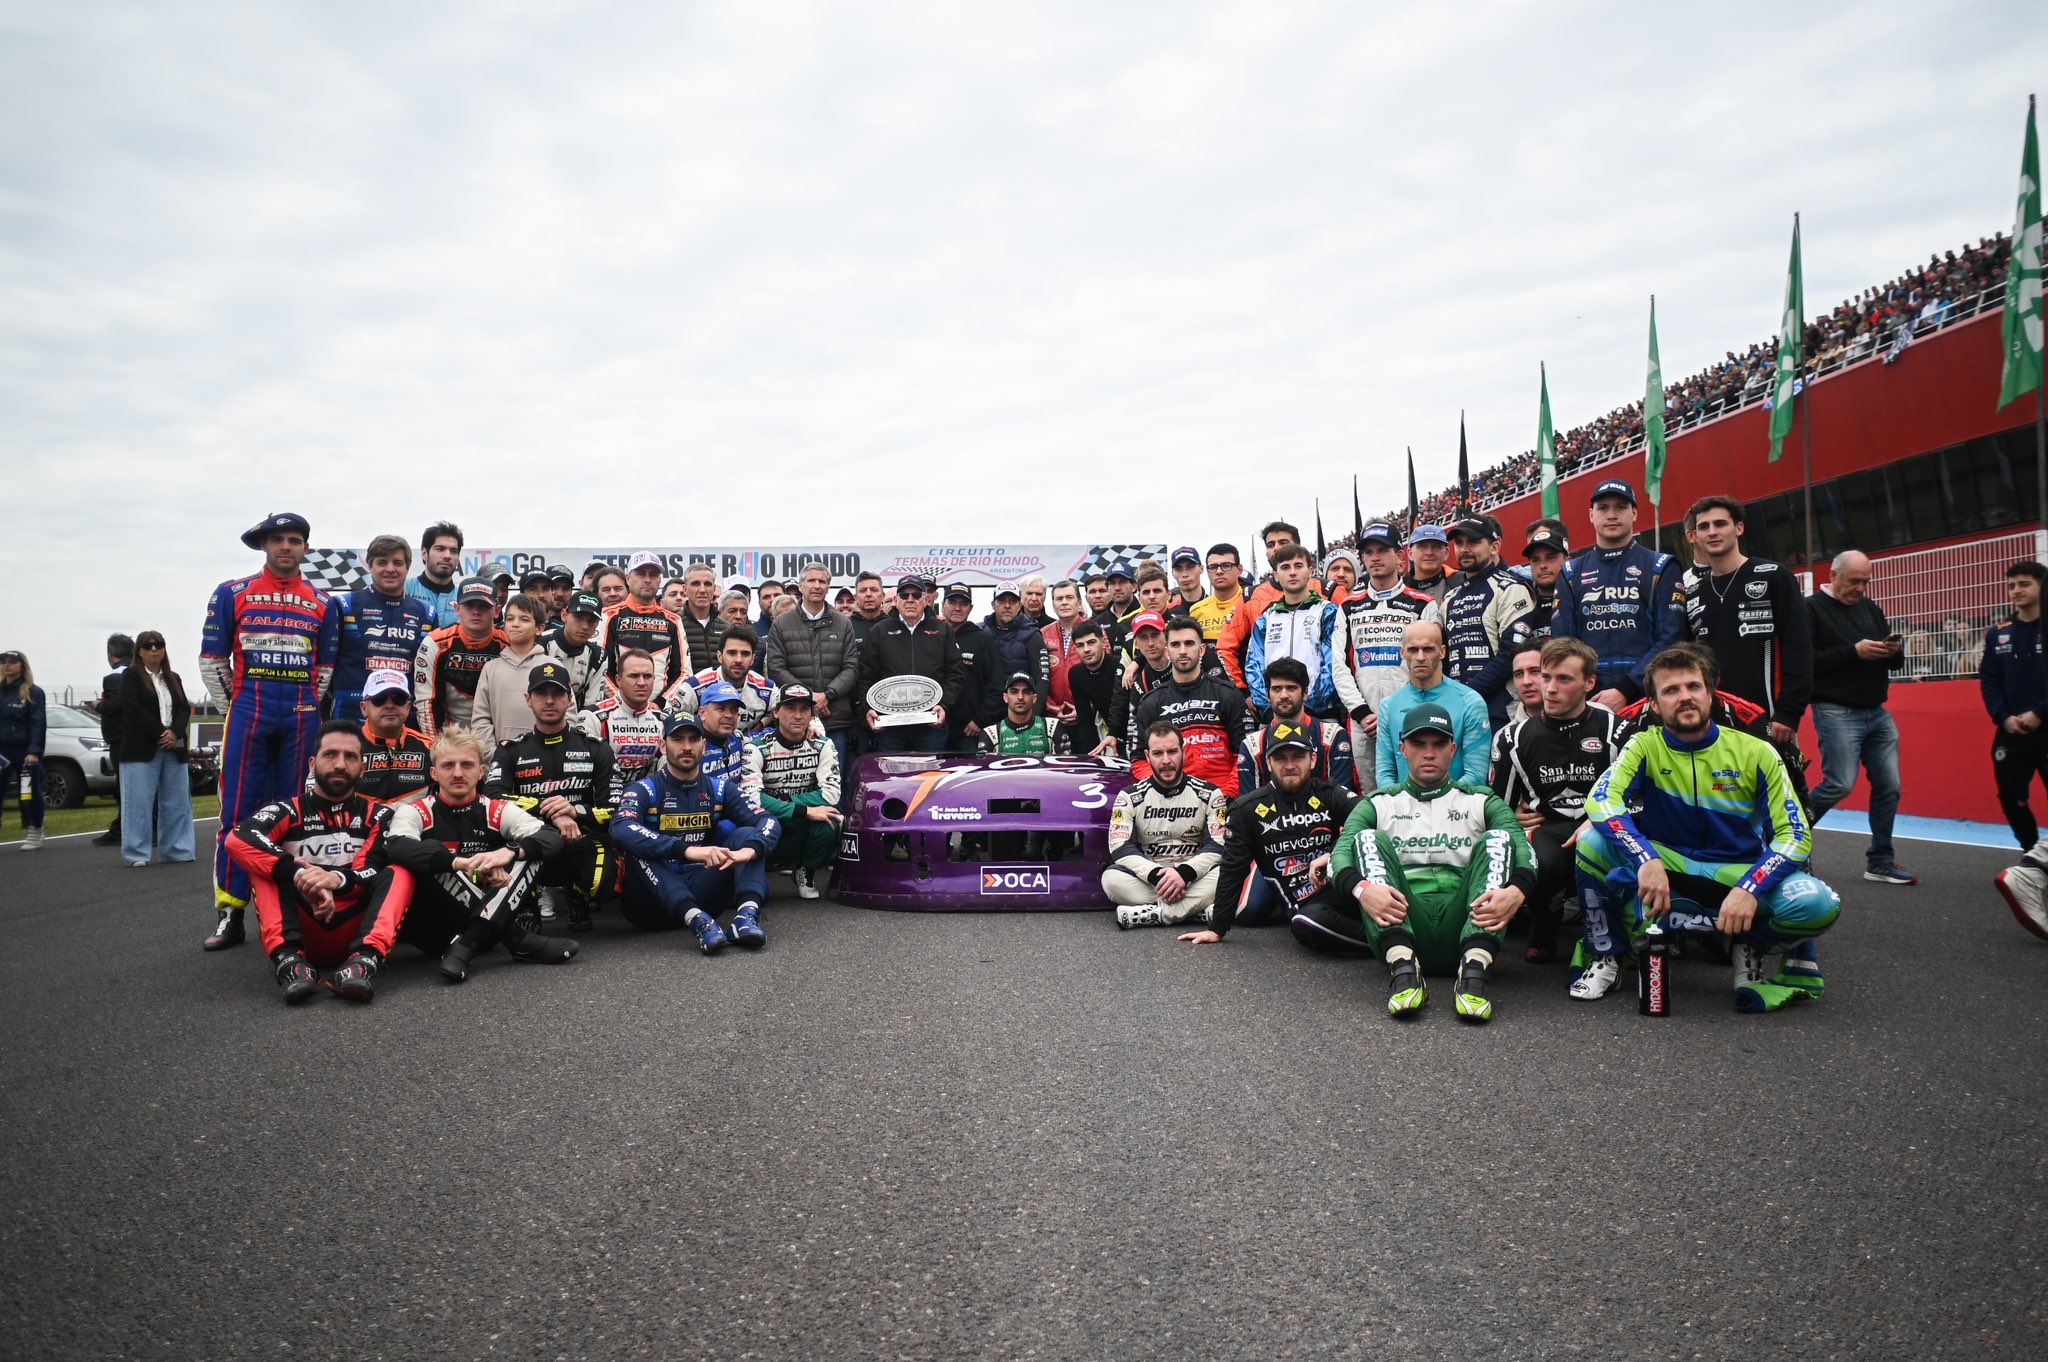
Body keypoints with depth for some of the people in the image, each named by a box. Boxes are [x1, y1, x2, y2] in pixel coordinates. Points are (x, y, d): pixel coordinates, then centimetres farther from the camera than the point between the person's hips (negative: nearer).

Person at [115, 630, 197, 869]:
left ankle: (175, 851, 10)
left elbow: (185, 709, 9)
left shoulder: (173, 679, 17)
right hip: (141, 749, -5)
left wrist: (175, 732, -10)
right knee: (139, 802, -5)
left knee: (176, 802, 5)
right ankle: (137, 854, -2)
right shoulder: (131, 676, 2)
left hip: (173, 749, 5)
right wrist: (160, 732, -16)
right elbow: (133, 709, -10)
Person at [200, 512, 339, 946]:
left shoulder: (322, 603, 11)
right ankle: (231, 912, 0)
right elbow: (211, 659, 7)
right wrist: (236, 709, 5)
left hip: (301, 717, 1)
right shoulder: (232, 594, 6)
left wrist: (305, 708, 8)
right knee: (238, 811, -4)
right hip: (248, 713, -1)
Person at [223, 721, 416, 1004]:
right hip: (303, 933, 0)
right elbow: (237, 839, -17)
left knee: (399, 873, -20)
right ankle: (289, 959, -38)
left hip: (354, 934, 0)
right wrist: (298, 874, -31)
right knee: (263, 860, -17)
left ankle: (364, 960, -45)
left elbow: (375, 872, -8)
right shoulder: (288, 811, 5)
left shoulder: (378, 816, 9)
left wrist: (337, 880, -31)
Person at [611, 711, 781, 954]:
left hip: (702, 893, 3)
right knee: (639, 847, -27)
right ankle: (696, 921, -43)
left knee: (746, 834, -11)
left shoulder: (720, 789, 8)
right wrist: (688, 850, -39)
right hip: (656, 897, -3)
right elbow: (621, 830, -26)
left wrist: (749, 850, -31)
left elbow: (769, 823, -6)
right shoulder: (644, 790, -3)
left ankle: (747, 913, -37)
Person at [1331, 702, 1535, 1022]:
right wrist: (1362, 888, -25)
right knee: (1369, 839, -18)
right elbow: (1342, 851, 0)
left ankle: (1474, 970, -35)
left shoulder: (1482, 802, 20)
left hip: (1462, 926, 0)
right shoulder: (1379, 804, 18)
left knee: (1497, 839, -16)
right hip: (1400, 926, 0)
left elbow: (1521, 846, 0)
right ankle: (1403, 968, -37)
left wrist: (1516, 891, -24)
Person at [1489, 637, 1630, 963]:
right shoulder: (1515, 737, 9)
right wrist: (1516, 817, -4)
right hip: (1545, 827, 1)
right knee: (1542, 863, -37)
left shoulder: (1615, 729, 4)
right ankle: (1543, 932, 0)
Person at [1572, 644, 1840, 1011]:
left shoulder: (1755, 753, -7)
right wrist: (1647, 859, -38)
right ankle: (1604, 956, -10)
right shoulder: (1645, 747, -6)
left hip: (1738, 871, 0)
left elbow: (1794, 835, -11)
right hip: (1666, 870, 0)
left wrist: (1749, 888, -29)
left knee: (1818, 905, -30)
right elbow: (1601, 801, -22)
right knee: (1593, 842, -27)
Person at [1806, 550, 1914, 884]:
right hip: (1837, 712, -7)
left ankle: (1880, 862, 15)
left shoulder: (1870, 608, 15)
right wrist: (1854, 652, -21)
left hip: (1877, 712, 7)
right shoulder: (1812, 609, -6)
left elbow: (1895, 660, 18)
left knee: (1888, 786, 5)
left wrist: (1895, 651, -5)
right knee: (1840, 784, -13)